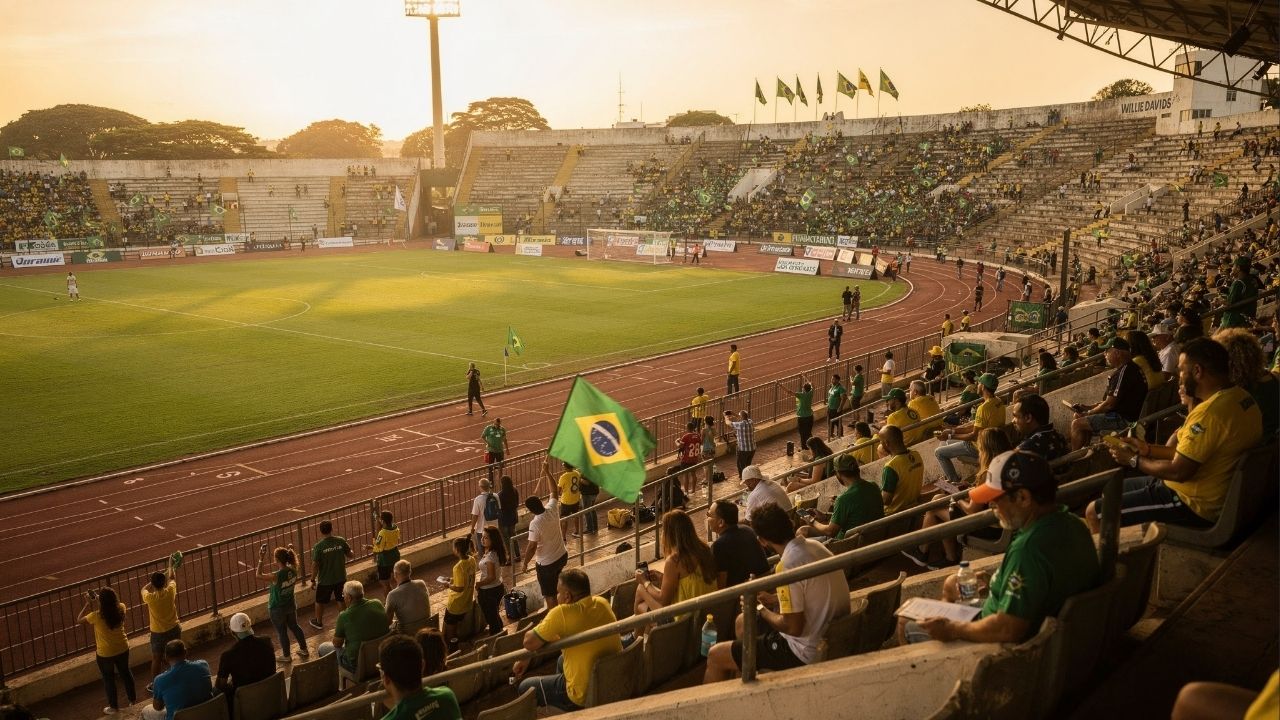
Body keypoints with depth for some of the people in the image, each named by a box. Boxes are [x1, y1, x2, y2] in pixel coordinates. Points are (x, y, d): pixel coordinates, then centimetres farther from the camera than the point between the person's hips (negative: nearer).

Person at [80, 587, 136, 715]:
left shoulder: (96, 616, -29)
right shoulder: (121, 609, -18)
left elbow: (79, 620, -10)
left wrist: (88, 604, -7)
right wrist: (97, 601, 4)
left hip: (105, 654, -4)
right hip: (122, 649, 4)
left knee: (108, 679, 19)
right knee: (126, 672, 26)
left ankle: (113, 707, 35)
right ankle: (133, 699, 42)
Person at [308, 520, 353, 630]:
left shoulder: (318, 547, -19)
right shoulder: (341, 541, -12)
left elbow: (315, 565, -15)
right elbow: (351, 555, -2)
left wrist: (313, 579, -2)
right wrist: (352, 553, 21)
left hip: (325, 580, -3)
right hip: (340, 577, 3)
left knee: (320, 601, 20)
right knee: (341, 599, 22)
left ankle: (318, 622, 35)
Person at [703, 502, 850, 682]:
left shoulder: (789, 563, -26)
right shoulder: (814, 545, 0)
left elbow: (793, 627, -24)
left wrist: (762, 611, -9)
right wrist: (773, 600, 13)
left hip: (806, 652, -9)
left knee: (715, 656, -1)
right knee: (743, 621, 28)